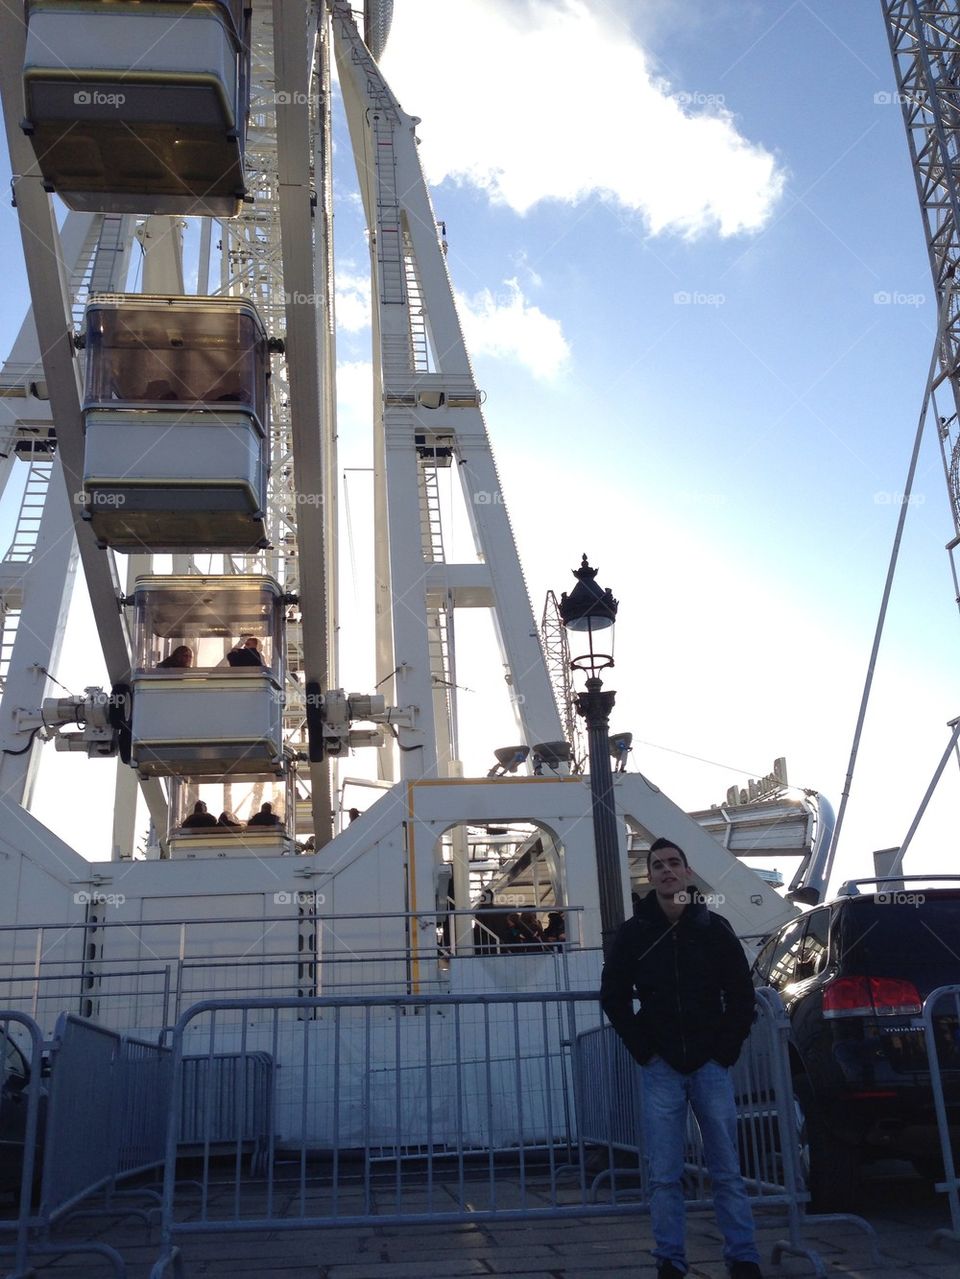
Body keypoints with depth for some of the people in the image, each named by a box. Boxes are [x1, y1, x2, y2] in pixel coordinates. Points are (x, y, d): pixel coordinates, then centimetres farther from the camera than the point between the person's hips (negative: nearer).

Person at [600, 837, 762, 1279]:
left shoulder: (714, 928, 2)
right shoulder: (633, 934, 1)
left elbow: (741, 994, 7)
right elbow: (613, 996, 7)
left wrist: (727, 1047, -1)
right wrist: (643, 1048, 0)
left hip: (711, 1065, 0)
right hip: (662, 1069, 0)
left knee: (727, 1172, 5)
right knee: (664, 1176, 3)